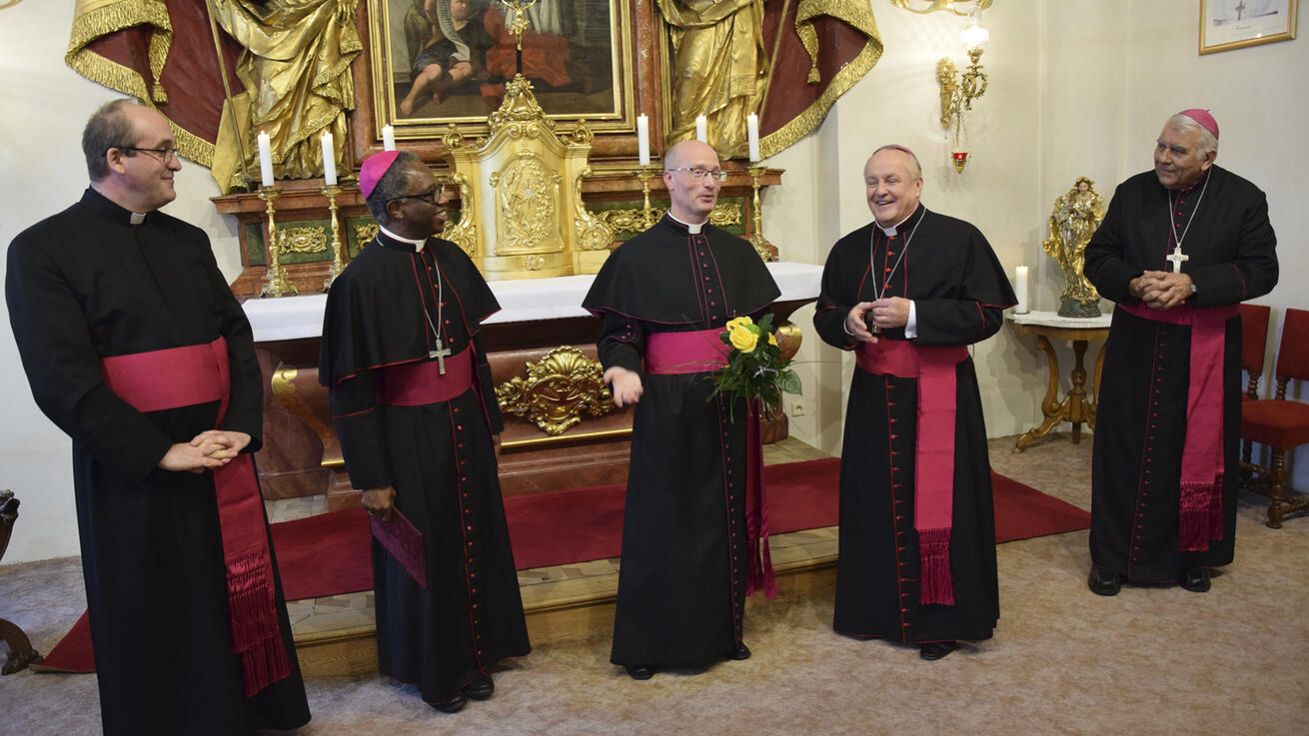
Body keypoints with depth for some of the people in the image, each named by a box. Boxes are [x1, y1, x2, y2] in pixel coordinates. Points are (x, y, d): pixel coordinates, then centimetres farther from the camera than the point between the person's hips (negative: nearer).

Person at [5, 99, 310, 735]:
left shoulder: (187, 241, 10)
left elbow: (238, 337, 6)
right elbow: (63, 380, -15)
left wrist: (240, 425, -9)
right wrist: (162, 453, -18)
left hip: (225, 463, 5)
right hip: (137, 476, -5)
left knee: (238, 599, 16)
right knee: (159, 627, 9)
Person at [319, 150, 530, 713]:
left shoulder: (450, 259, -1)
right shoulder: (363, 279, -19)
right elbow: (351, 389, -15)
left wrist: (486, 420, 13)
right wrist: (371, 477, -13)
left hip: (463, 427, 6)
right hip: (410, 438, -6)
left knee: (473, 539, 17)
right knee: (425, 551, 11)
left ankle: (473, 653, 37)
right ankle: (431, 667, 33)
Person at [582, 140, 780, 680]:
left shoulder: (736, 252, 9)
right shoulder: (638, 256, -4)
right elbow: (618, 333, -6)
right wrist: (623, 369, -26)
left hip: (728, 404, 5)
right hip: (667, 407, -4)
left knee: (724, 513, 12)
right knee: (663, 518, 3)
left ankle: (722, 630, 28)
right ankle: (650, 642, 18)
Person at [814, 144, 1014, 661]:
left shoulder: (959, 239, -5)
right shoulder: (849, 250, 9)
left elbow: (987, 313, -11)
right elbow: (824, 317, 12)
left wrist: (913, 315, -20)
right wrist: (847, 322, -11)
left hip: (939, 396, -4)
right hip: (873, 398, 4)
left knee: (938, 503, 2)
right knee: (876, 502, 10)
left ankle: (940, 617, 18)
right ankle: (879, 608, 26)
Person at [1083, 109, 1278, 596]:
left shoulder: (1243, 199, -2)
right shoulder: (1132, 193, 3)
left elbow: (1261, 269, -6)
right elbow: (1097, 257, 4)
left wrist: (1194, 284, -20)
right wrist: (1133, 285, -16)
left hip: (1207, 350, -1)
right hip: (1137, 345, 1)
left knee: (1199, 450, 8)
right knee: (1126, 448, 4)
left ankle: (1193, 556, 24)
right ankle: (1111, 558, 14)